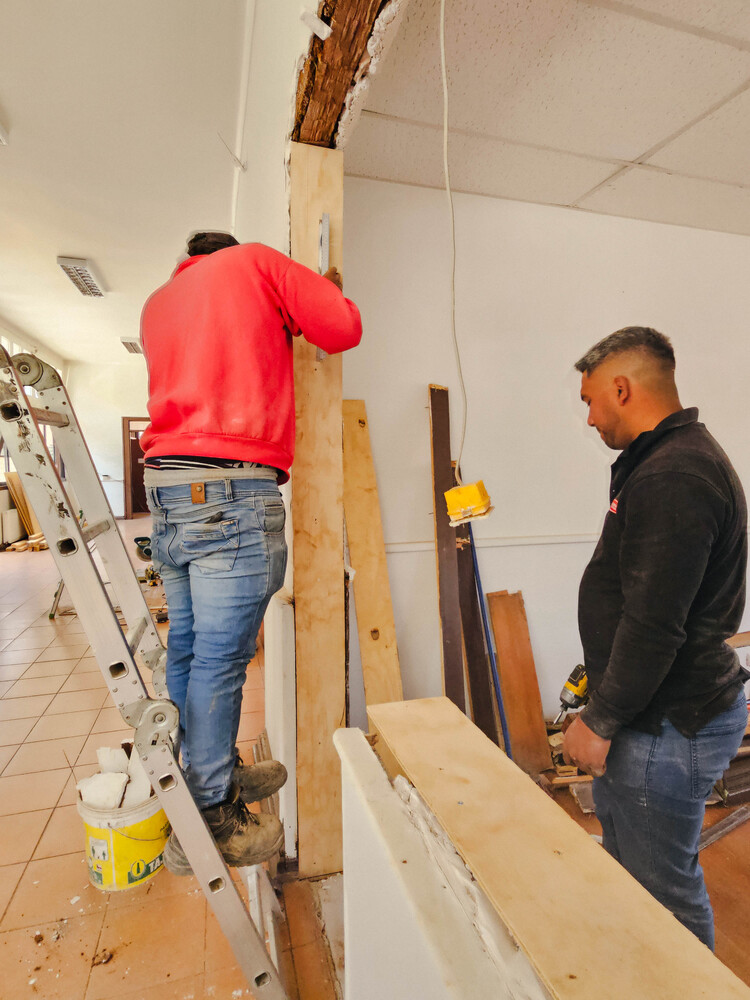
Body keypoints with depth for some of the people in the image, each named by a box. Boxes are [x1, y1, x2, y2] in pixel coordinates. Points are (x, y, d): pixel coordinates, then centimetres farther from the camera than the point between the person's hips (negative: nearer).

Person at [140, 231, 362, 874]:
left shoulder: (157, 302, 27)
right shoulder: (254, 261, 9)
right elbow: (344, 329, 2)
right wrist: (329, 288, 24)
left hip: (165, 490, 8)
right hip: (233, 493, -8)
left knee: (188, 650, 14)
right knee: (219, 659, -1)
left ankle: (215, 774, 32)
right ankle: (205, 823, 14)